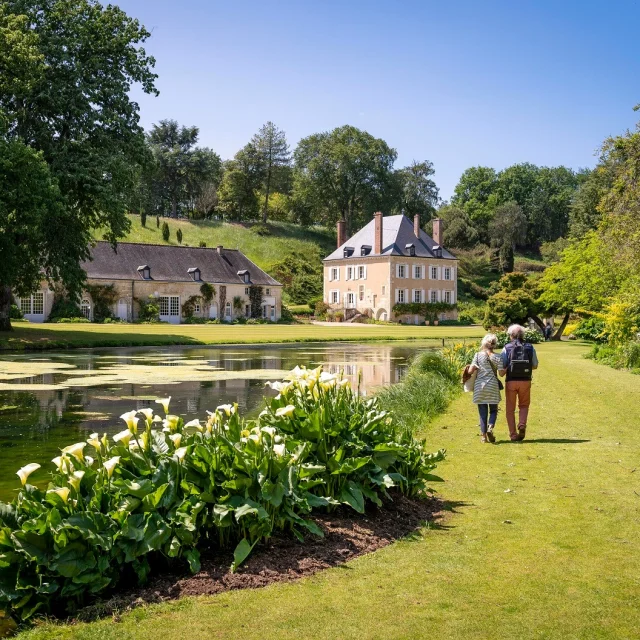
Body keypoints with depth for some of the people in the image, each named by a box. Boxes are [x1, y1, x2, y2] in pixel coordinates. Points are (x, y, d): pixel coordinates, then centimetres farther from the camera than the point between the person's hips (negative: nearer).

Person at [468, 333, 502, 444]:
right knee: (493, 410, 14)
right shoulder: (497, 357, -4)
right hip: (493, 386, -1)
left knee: (483, 413, 8)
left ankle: (483, 435, 5)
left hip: (479, 386, 1)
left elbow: (470, 371, -9)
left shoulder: (478, 355, -3)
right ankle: (490, 427, -11)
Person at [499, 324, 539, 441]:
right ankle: (522, 425, -4)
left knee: (510, 409, 11)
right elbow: (535, 366, 11)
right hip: (525, 381, 2)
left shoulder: (506, 349, -5)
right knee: (524, 405, 20)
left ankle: (513, 434, 11)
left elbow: (502, 371, -9)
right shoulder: (530, 348, 1)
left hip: (511, 382, -1)